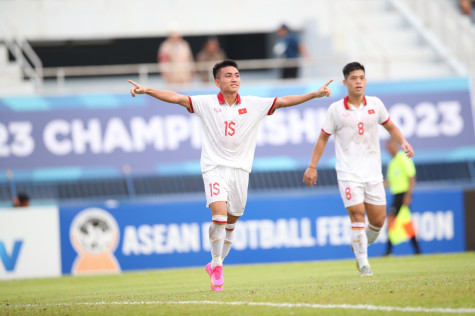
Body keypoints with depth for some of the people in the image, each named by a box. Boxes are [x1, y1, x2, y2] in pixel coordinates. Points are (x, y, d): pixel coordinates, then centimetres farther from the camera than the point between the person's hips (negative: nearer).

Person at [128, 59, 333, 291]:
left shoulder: (253, 105, 5)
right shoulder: (207, 104, -1)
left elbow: (283, 101, 2)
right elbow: (177, 98, -7)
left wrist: (315, 94, -5)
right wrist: (147, 90, -18)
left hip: (240, 168, 3)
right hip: (214, 167, -3)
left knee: (231, 221, 7)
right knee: (219, 214, -21)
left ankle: (216, 265, 27)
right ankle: (217, 265, -9)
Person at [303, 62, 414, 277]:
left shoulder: (375, 104, 4)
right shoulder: (336, 109, -2)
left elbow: (390, 127, 18)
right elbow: (323, 138, 6)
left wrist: (403, 142, 0)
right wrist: (312, 166, 4)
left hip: (373, 172, 3)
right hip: (348, 172, -3)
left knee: (378, 220, 1)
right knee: (357, 215, -15)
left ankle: (359, 247, 30)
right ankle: (363, 263, -8)